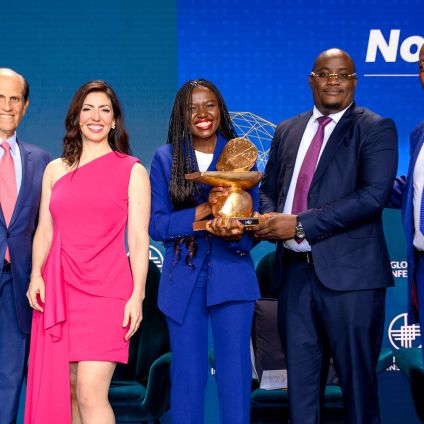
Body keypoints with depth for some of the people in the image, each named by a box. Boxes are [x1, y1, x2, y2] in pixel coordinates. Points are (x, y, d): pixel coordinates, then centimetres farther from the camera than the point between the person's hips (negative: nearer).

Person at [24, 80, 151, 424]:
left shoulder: (132, 170, 5)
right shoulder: (56, 170, 15)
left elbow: (139, 239, 1)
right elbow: (45, 230, 14)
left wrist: (137, 295, -6)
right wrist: (36, 274, -2)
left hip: (106, 292, -4)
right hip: (59, 290, 4)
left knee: (91, 392, -14)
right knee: (64, 389, 5)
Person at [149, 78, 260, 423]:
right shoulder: (165, 158, 4)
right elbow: (156, 224, -2)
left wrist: (234, 233, -21)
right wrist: (203, 210, -17)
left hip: (232, 276, 0)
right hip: (183, 280, 0)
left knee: (236, 376, 1)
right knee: (187, 378, 6)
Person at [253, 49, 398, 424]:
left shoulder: (376, 129, -2)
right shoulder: (287, 131, 16)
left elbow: (373, 195, -14)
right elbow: (268, 189, 18)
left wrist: (300, 224, -18)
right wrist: (271, 219, -7)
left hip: (349, 273, -5)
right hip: (295, 269, 5)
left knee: (358, 379, 3)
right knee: (300, 381, 11)